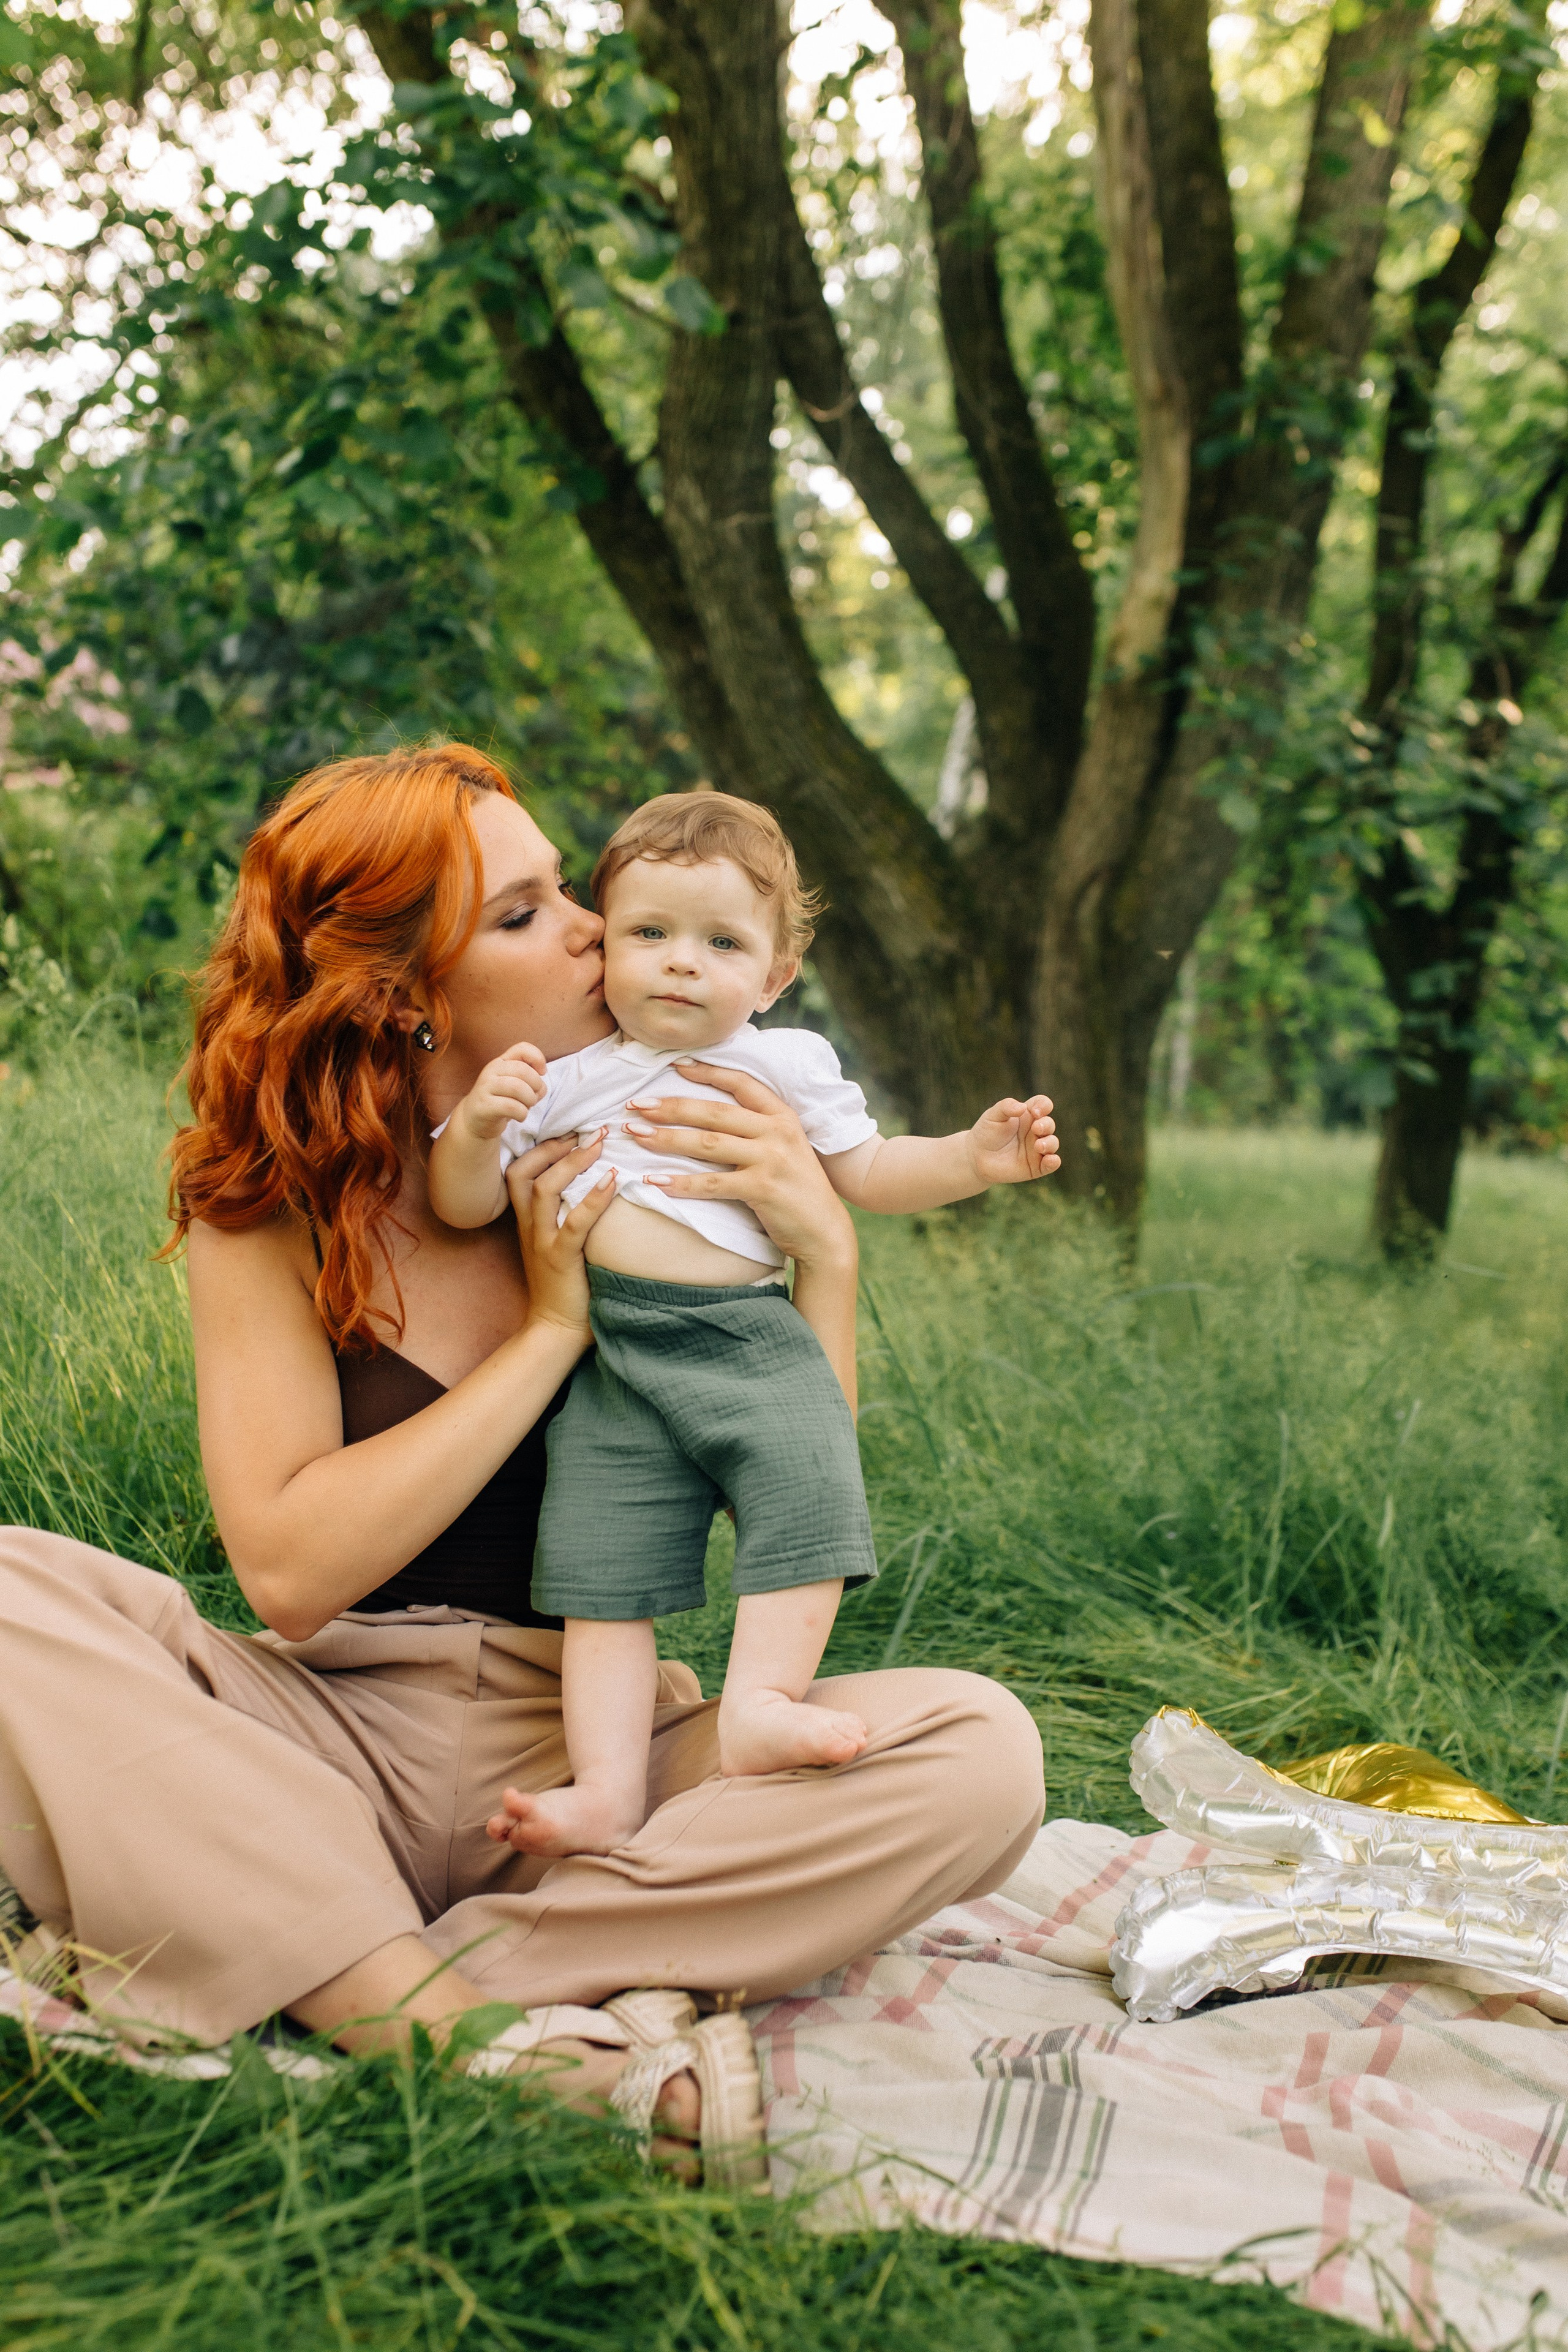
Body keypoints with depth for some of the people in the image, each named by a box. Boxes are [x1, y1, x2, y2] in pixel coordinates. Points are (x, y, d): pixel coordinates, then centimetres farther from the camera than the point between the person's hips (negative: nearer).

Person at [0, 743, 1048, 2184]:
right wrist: (552, 1330, -14)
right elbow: (287, 1567, -13)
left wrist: (826, 1257, -12)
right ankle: (488, 2046, -32)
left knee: (978, 1750, -24)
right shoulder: (271, 1211, -1)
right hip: (332, 1750, -1)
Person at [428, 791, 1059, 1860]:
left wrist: (974, 1158, 4)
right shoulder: (567, 1077, 13)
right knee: (601, 1568, -7)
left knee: (810, 1481, -24)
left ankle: (762, 1699, -17)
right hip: (612, 1358, 0)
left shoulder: (789, 1065, 16)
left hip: (754, 1340, 0)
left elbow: (870, 1172, 21)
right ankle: (609, 1789, -7)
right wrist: (478, 1124, -12)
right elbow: (465, 1203, 9)